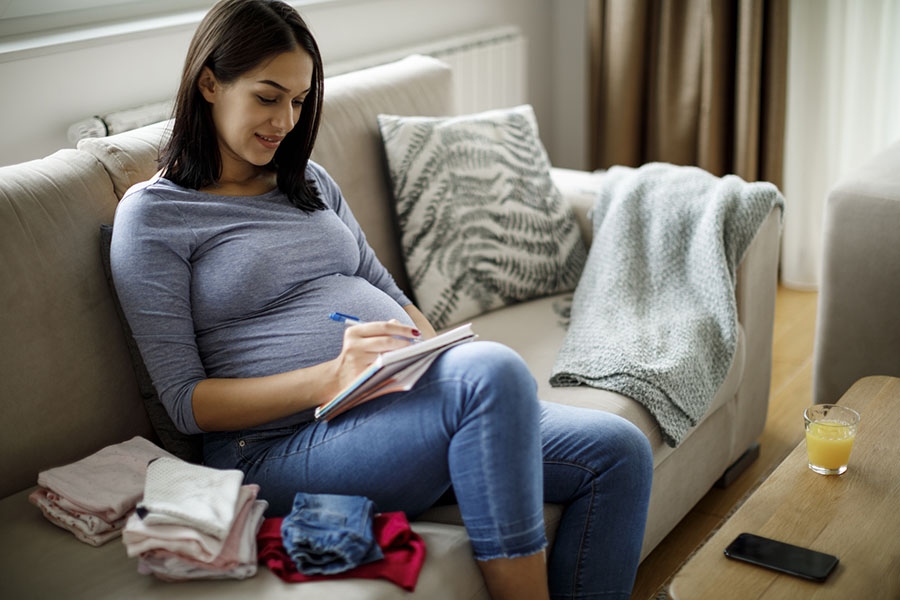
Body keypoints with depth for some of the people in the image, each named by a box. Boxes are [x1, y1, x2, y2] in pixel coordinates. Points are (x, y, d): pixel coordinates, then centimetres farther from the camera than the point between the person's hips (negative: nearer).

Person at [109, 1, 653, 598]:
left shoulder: (310, 182, 20)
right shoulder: (153, 214, -1)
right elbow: (187, 402, -7)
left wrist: (437, 358, 0)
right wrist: (329, 379, -22)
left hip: (405, 405, 7)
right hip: (284, 447, -7)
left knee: (618, 453, -10)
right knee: (492, 370, -34)